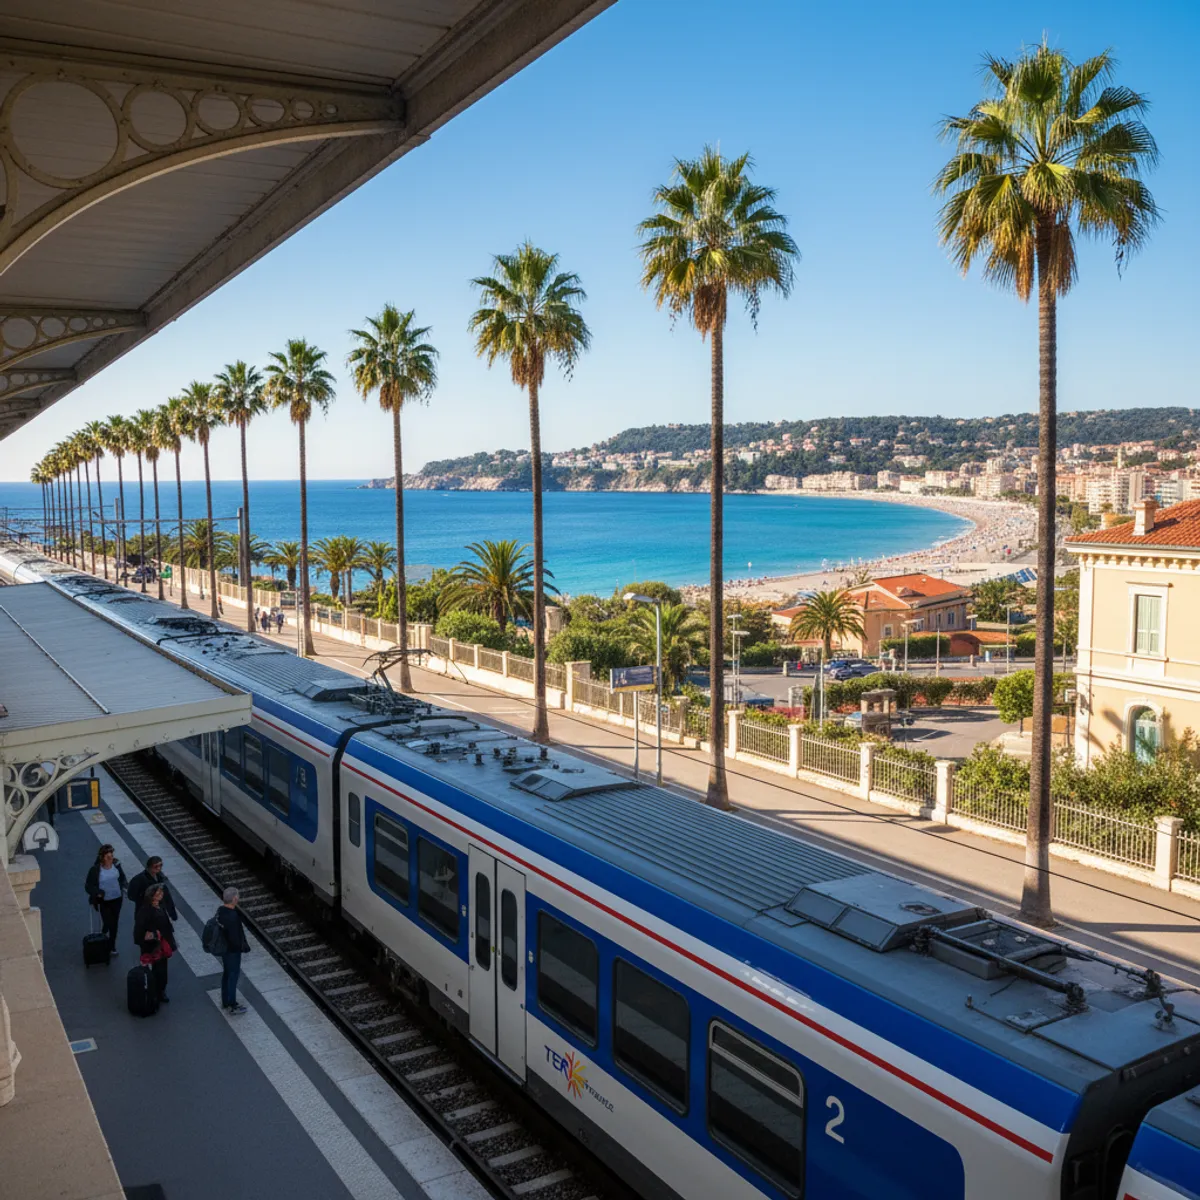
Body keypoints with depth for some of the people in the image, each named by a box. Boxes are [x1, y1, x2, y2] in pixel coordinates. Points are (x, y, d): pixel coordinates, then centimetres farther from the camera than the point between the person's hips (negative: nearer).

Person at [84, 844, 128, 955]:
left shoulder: (116, 865, -10)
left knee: (114, 923, 15)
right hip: (104, 901, -3)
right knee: (107, 924, -5)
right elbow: (88, 885, -10)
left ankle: (112, 946, 32)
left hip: (117, 899, 4)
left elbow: (122, 878, 6)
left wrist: (125, 885, -12)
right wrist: (97, 893, -26)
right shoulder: (95, 869, -19)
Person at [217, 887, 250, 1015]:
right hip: (232, 950, -8)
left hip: (223, 947, 8)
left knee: (226, 973, 23)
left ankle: (225, 1002, 39)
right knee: (233, 976, 8)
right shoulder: (232, 917, -33)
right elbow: (234, 938, -28)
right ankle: (232, 1007, 21)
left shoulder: (220, 910, -6)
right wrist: (244, 947, -12)